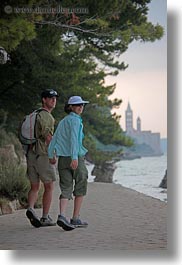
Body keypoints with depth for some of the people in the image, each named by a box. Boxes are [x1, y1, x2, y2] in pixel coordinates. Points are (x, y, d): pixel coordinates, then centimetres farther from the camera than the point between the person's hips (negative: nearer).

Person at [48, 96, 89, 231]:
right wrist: (74, 157, -31)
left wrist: (51, 155, 22)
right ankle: (75, 219, 10)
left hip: (62, 159, 6)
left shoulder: (62, 122, 16)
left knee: (66, 189, -1)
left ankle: (62, 216, -22)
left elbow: (54, 139, 16)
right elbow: (74, 138, -21)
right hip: (76, 158, -6)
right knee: (80, 189, 8)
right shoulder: (75, 120, -8)